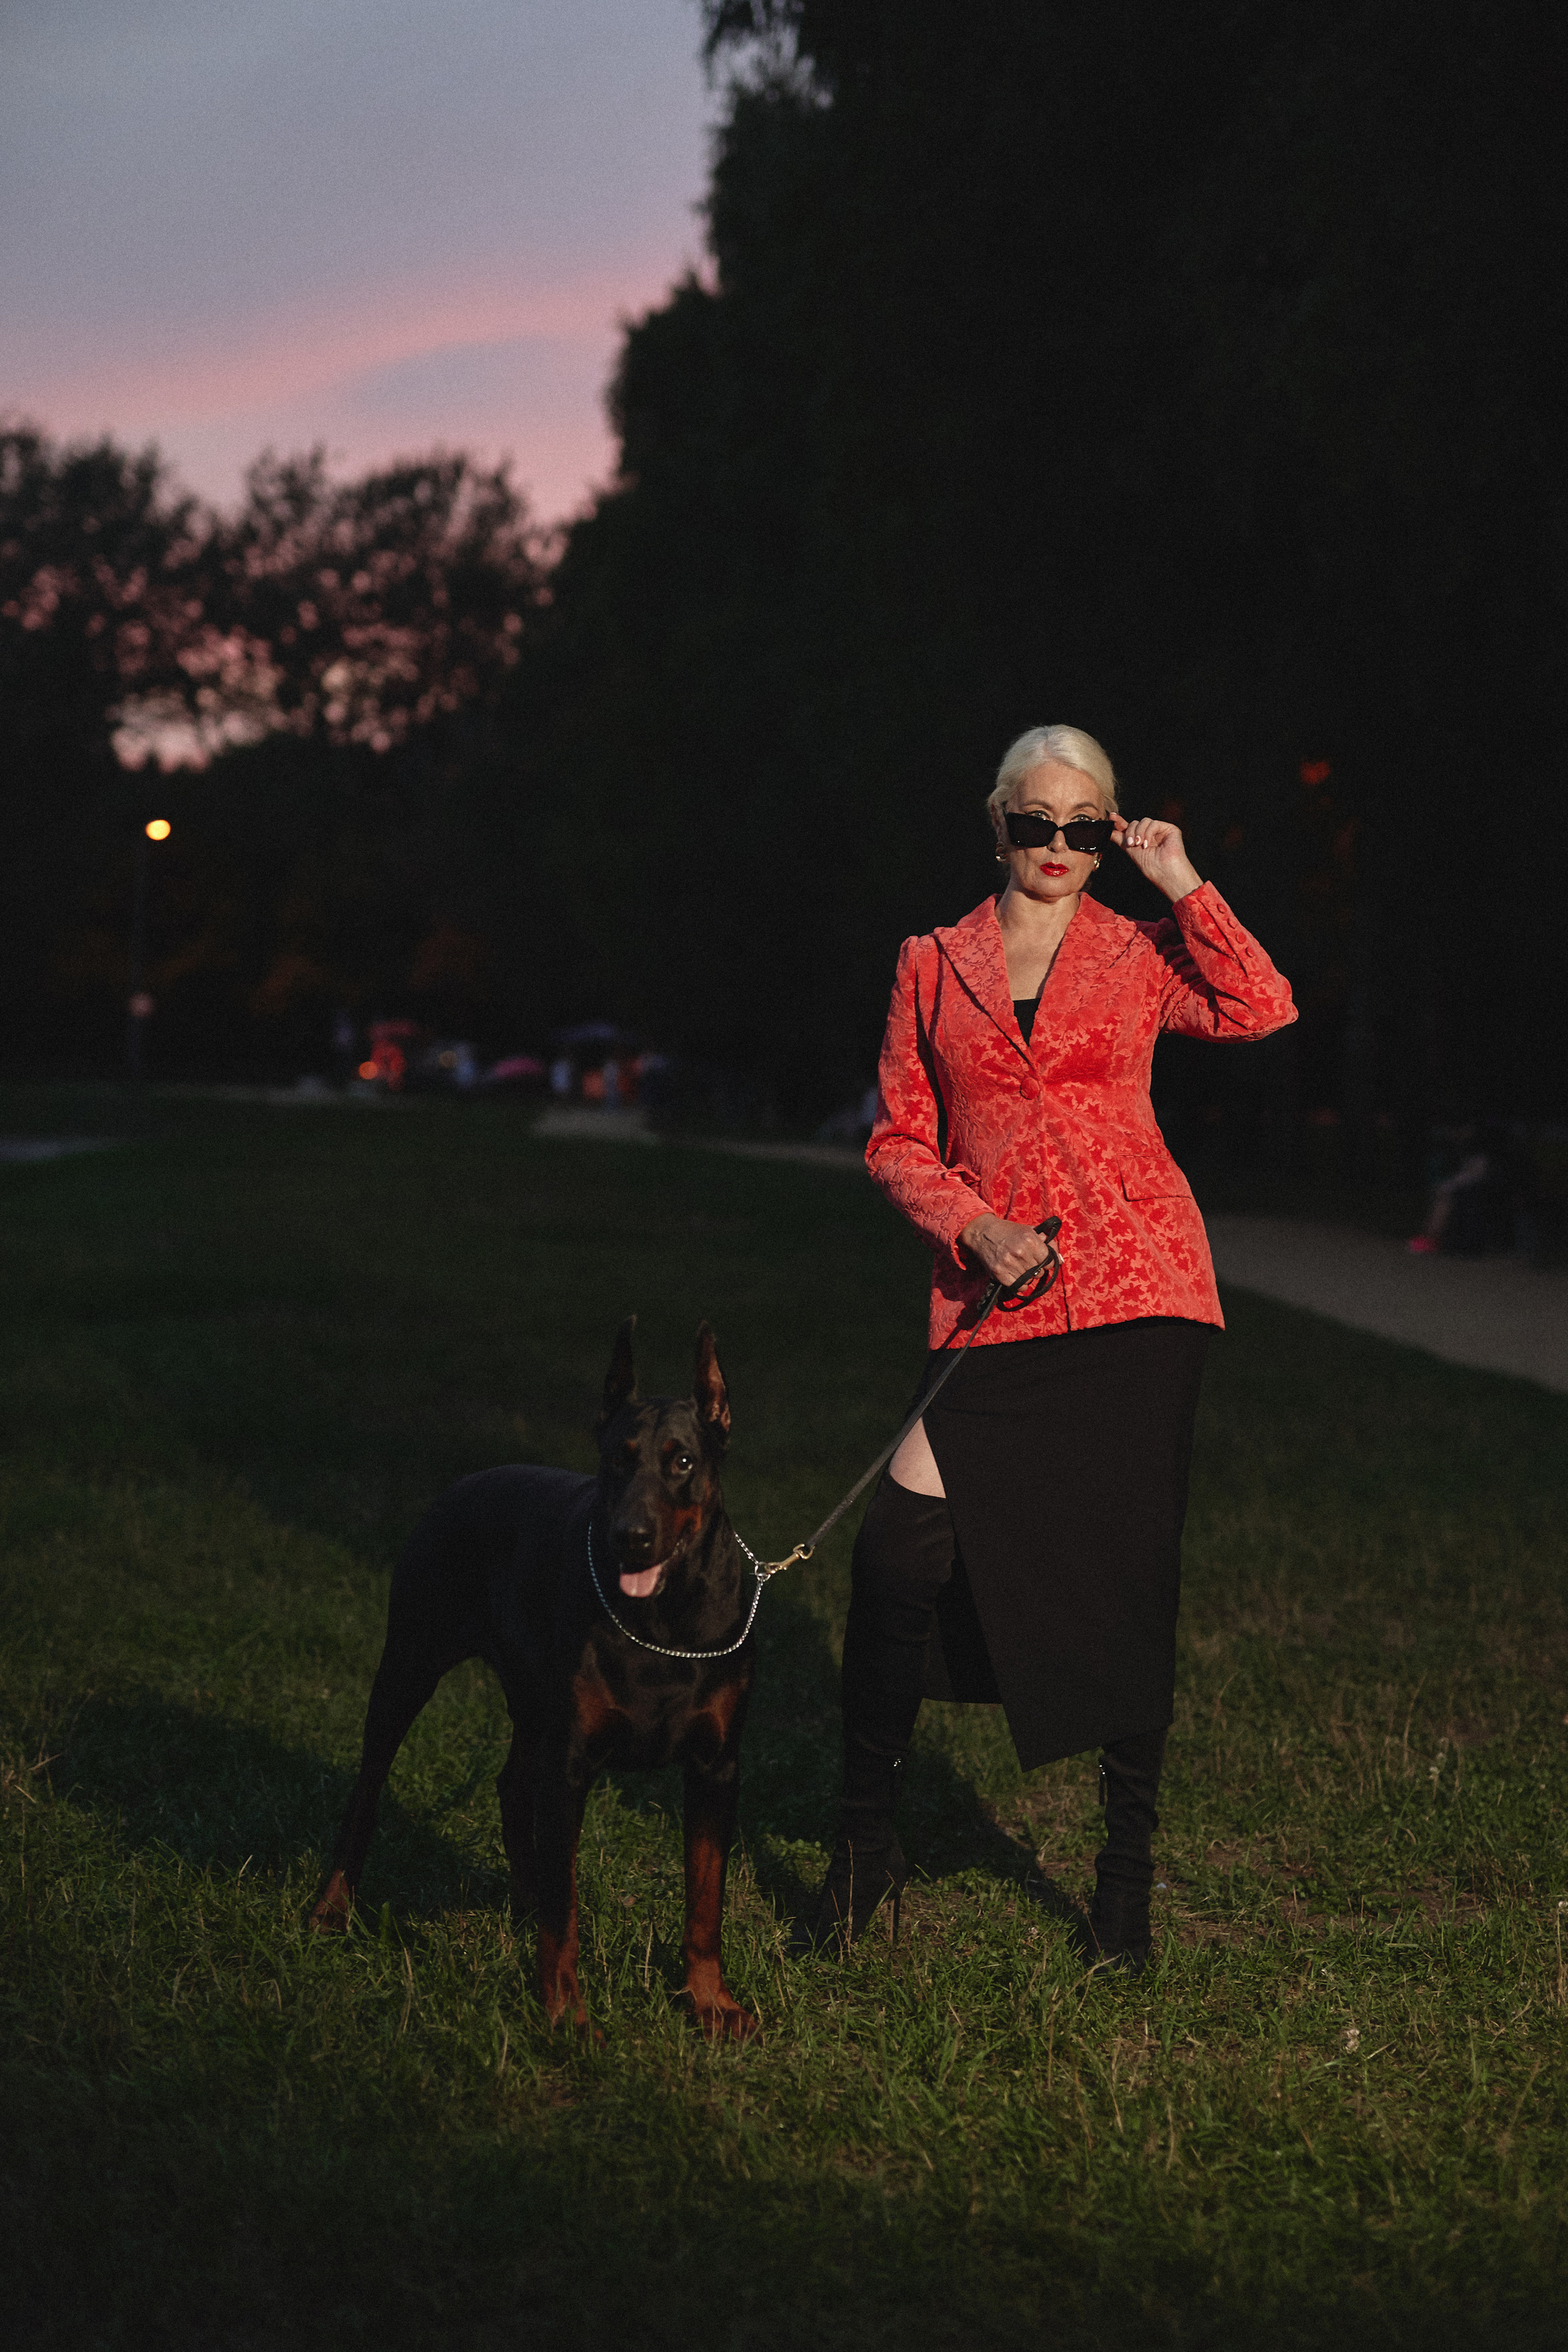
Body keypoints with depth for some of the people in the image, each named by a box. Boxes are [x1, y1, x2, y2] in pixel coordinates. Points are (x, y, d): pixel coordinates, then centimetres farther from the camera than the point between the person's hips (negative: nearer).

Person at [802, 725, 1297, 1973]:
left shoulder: (1140, 956, 8)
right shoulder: (935, 965, 11)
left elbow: (1263, 1009, -11)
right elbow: (899, 1140, 11)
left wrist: (1184, 884, -9)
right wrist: (974, 1227, -6)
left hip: (1138, 1290, -1)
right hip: (993, 1301, 1)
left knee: (1130, 1572, 2)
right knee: (902, 1547, -12)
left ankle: (1129, 1867, 16)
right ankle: (867, 1845, 4)